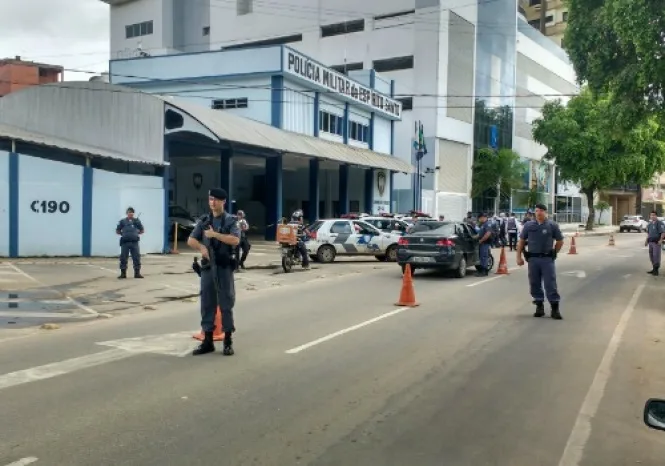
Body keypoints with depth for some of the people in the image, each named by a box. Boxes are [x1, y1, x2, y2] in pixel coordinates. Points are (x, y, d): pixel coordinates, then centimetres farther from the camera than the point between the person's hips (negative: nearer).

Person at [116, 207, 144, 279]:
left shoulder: (136, 221, 9)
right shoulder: (122, 221, 6)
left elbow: (142, 231, 15)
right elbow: (117, 231, 12)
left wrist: (136, 233, 3)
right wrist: (123, 233, -1)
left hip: (134, 242, 1)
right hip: (125, 242, -1)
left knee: (136, 257, 2)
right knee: (123, 258, 2)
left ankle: (137, 273, 10)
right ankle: (123, 273, 12)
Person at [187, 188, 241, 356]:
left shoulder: (230, 220, -1)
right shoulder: (203, 221, 11)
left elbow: (235, 240, -15)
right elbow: (191, 240, 6)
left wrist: (215, 234, -19)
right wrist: (202, 247, -14)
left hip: (224, 267, -4)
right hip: (207, 267, 4)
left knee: (226, 304, 1)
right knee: (207, 304, 7)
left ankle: (228, 341, 8)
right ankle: (207, 341, 15)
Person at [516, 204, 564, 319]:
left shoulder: (552, 225, 0)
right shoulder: (528, 225, 5)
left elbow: (560, 241, 8)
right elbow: (521, 241, 9)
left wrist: (553, 253, 6)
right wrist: (519, 256, 5)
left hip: (547, 259, -2)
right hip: (532, 259, 3)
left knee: (550, 284, -4)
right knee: (535, 284, 7)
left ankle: (555, 309, 1)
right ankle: (539, 306, 19)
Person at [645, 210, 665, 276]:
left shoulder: (659, 223, -9)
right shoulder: (650, 224, 16)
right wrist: (646, 240, 16)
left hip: (656, 242, -8)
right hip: (650, 242, 8)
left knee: (656, 255, -7)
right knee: (651, 255, 10)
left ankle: (656, 270, -3)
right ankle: (654, 269, 19)